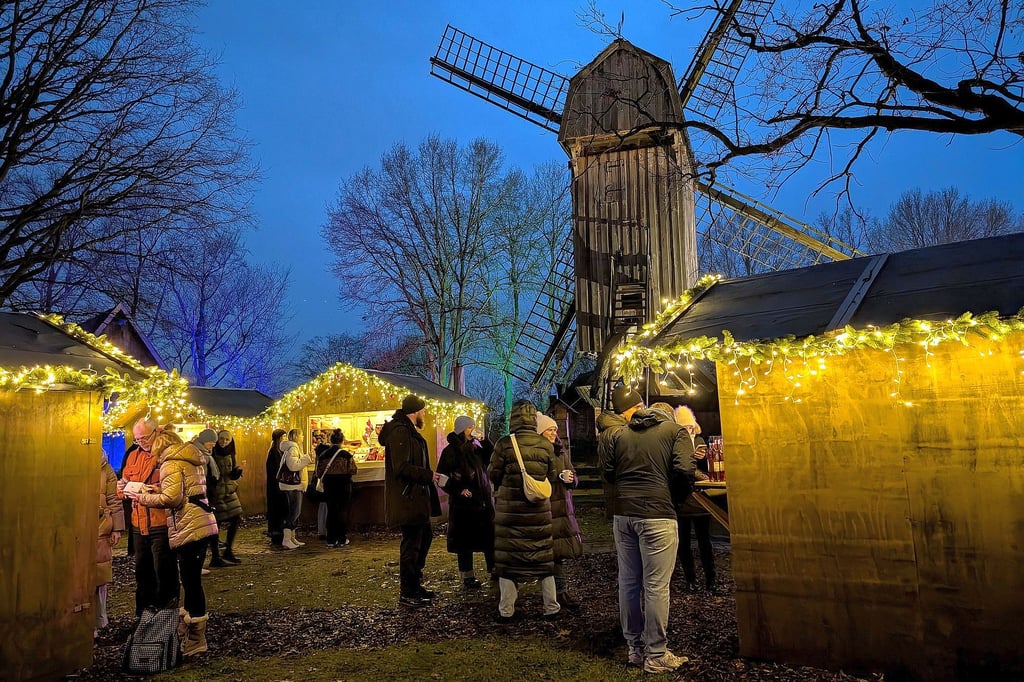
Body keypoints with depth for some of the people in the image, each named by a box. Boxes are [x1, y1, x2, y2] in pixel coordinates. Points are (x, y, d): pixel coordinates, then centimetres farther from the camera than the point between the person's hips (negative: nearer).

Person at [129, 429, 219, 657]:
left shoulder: (172, 463, -8)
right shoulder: (192, 459, 19)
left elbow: (172, 499, -16)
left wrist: (145, 498, -3)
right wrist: (160, 491, 15)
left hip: (189, 528, -9)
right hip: (203, 524, 9)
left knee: (191, 581, -3)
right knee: (192, 580, 15)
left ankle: (196, 641, 4)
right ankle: (192, 635, 23)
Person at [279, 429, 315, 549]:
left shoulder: (294, 448, 19)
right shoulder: (292, 448, -15)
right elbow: (293, 465, -26)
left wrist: (307, 460, 15)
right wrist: (307, 458, -20)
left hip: (295, 484, 11)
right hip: (292, 485, -11)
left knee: (295, 512, 13)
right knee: (294, 512, -10)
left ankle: (292, 538, 18)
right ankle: (286, 540, -9)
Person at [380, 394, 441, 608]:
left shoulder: (410, 432, 17)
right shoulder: (400, 432, -17)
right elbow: (402, 468, -25)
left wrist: (429, 476, 12)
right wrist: (428, 476, -18)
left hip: (416, 498, 11)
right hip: (407, 500, -11)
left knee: (425, 536, 20)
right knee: (411, 544, -2)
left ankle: (416, 584, 32)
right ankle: (408, 594, 9)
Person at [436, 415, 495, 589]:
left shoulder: (475, 447, 12)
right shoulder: (451, 451, -6)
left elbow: (491, 457, 3)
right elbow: (442, 476, -8)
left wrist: (484, 440, -6)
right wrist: (458, 490, -15)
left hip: (482, 500, 6)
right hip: (464, 502, -6)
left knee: (490, 536, 7)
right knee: (465, 539, 2)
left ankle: (495, 571, 16)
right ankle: (467, 577, 11)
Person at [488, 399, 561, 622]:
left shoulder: (503, 444, -13)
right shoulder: (545, 444, -5)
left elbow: (493, 474, -5)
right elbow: (552, 476, 4)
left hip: (509, 508, -2)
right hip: (539, 509, 2)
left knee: (508, 558, 8)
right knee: (544, 556, 14)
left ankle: (506, 610, 14)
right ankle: (551, 607, 22)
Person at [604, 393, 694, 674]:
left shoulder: (622, 435, 15)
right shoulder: (675, 431, 3)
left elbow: (608, 474, 16)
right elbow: (684, 470, -9)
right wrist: (674, 495, 8)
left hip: (623, 513, 5)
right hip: (656, 514, -5)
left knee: (628, 583, 11)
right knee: (656, 586, 1)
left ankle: (635, 648, 22)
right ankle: (656, 655, 9)